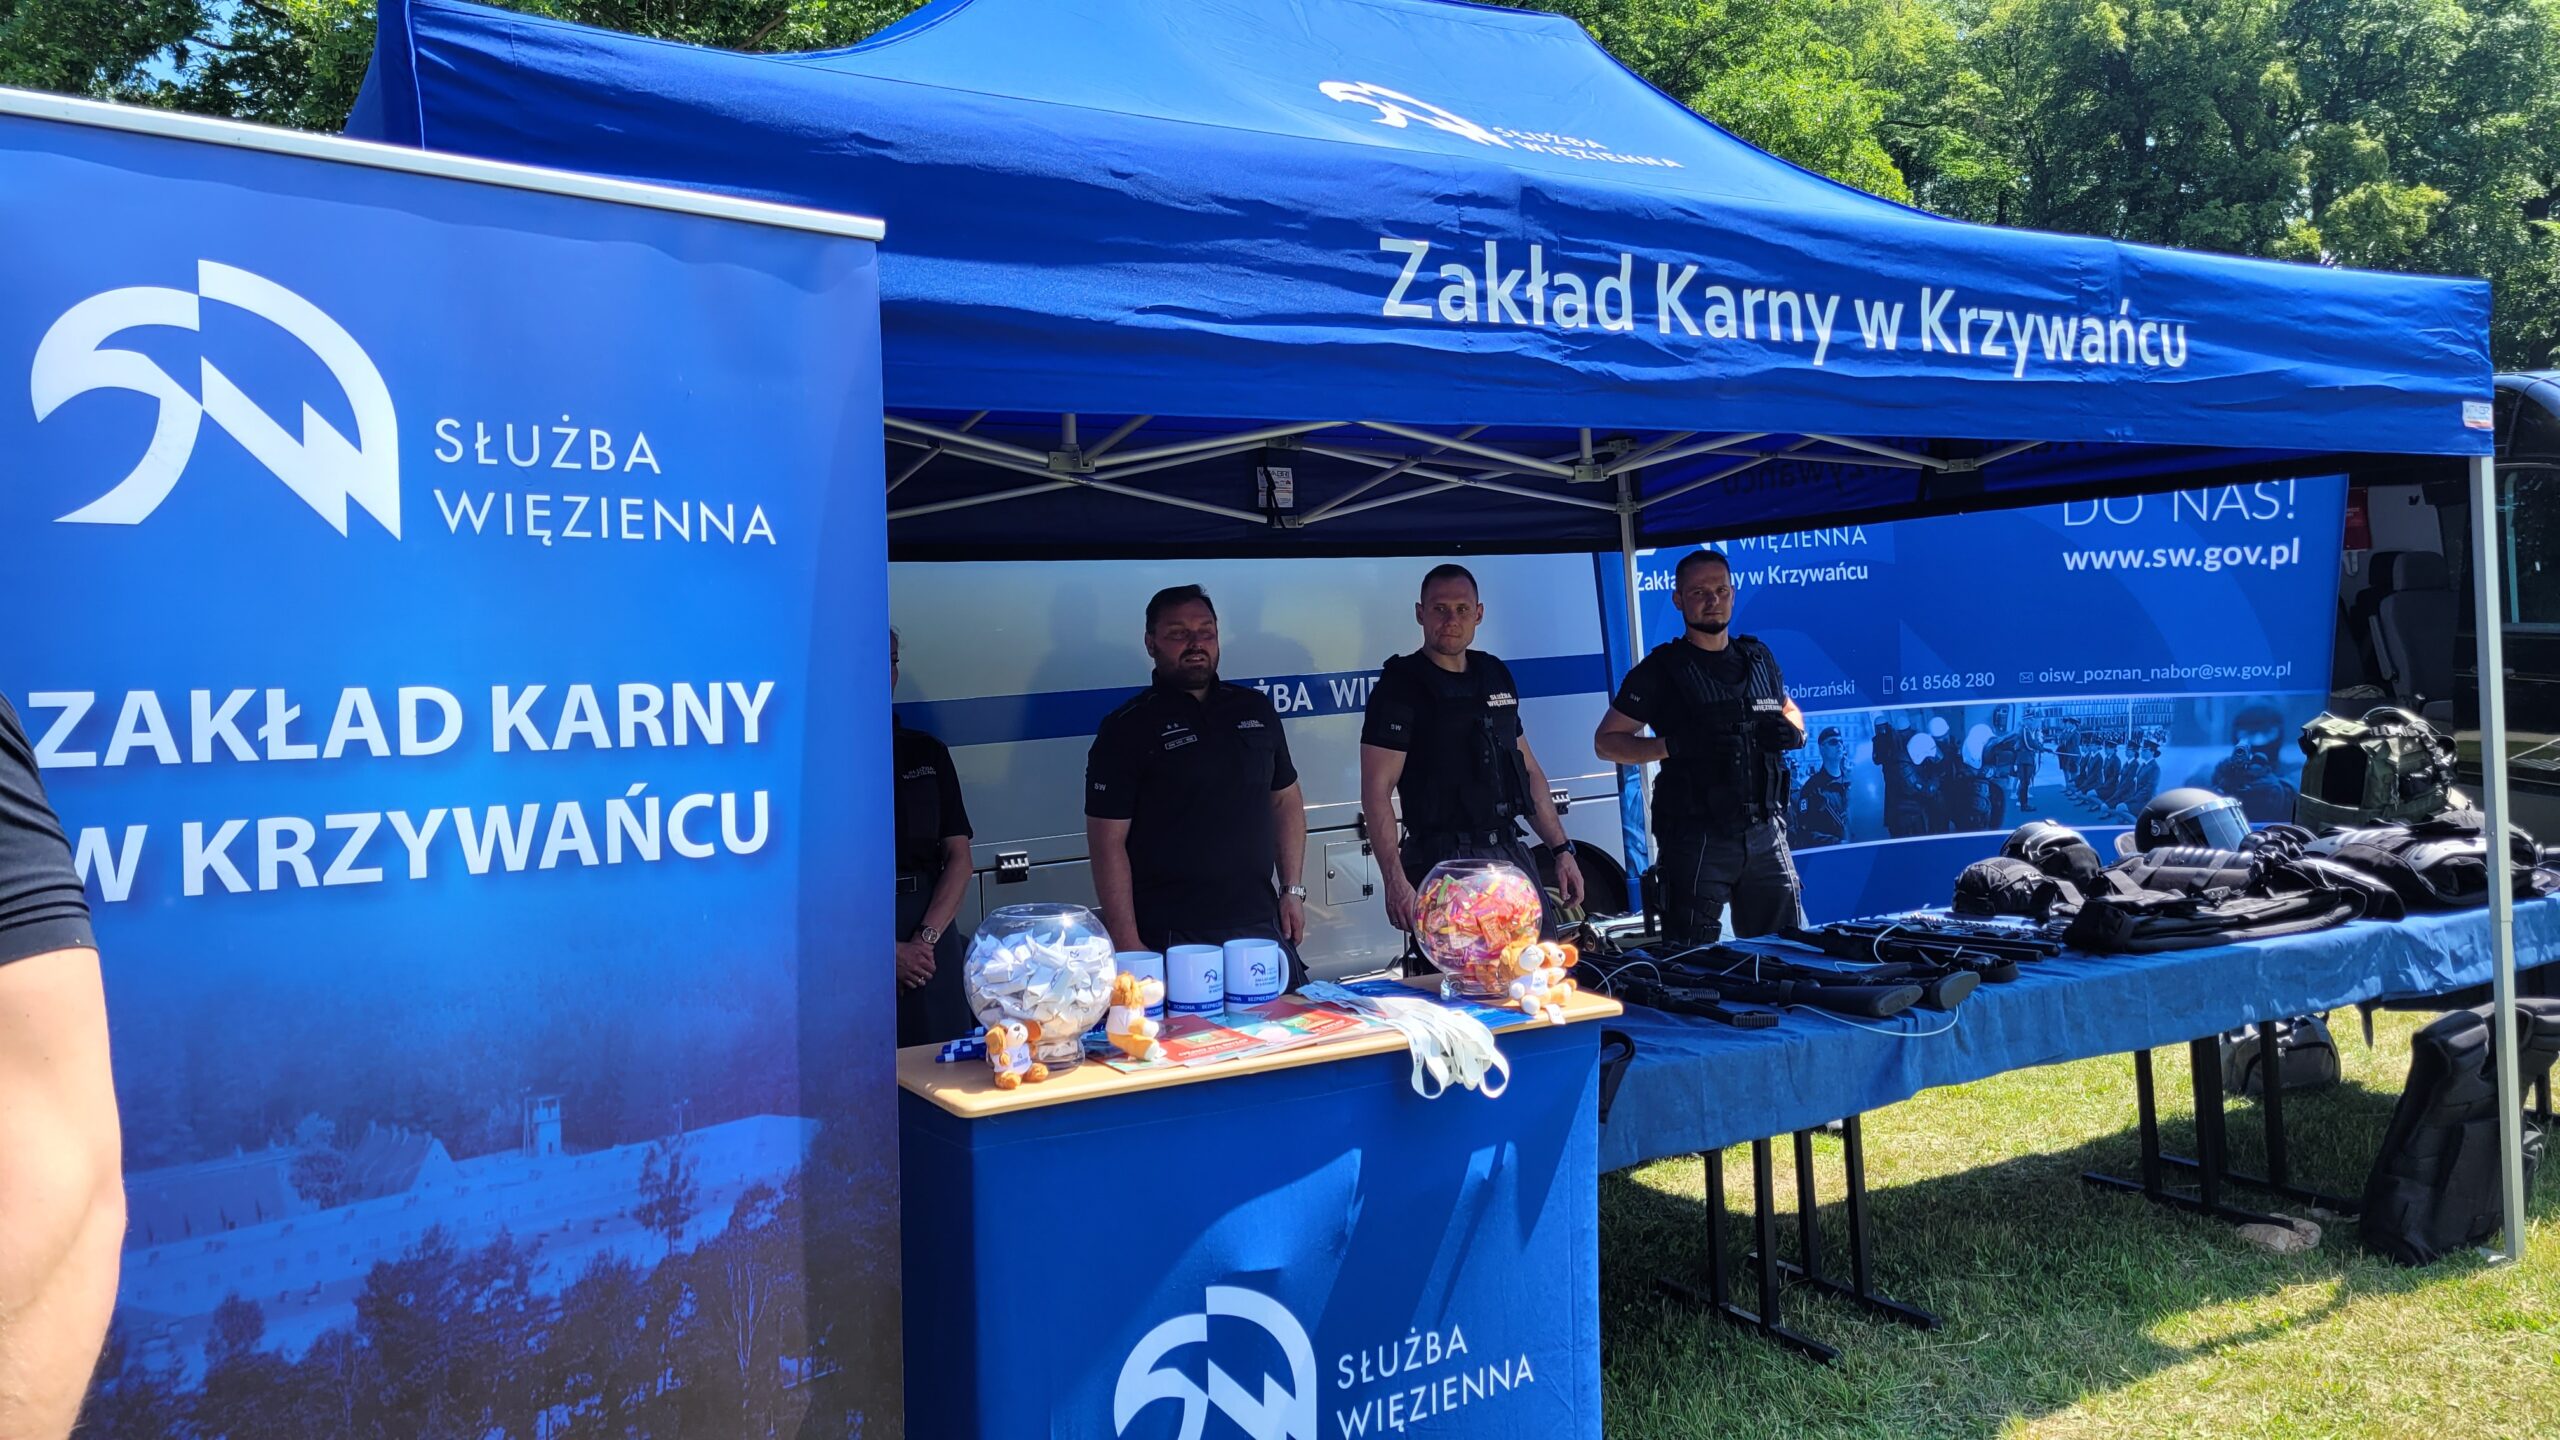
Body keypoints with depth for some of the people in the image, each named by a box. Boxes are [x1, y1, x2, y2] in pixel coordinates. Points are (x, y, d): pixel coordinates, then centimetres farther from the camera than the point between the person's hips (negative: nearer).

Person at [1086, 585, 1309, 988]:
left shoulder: (1256, 709, 11)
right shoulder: (1126, 728, -4)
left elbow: (1285, 801, 18)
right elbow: (1108, 842, -8)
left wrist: (1292, 890, 9)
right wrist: (1127, 945, -13)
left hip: (1262, 926, 5)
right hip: (1173, 940, -4)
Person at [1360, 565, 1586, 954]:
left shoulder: (1496, 676, 13)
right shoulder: (1401, 685, -7)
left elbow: (1528, 771, 19)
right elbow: (1376, 791, -13)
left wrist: (1561, 849, 12)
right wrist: (1395, 881, -23)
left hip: (1511, 853, 6)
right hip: (1445, 863, -6)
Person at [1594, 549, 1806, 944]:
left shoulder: (1759, 658, 12)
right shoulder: (1660, 670, -3)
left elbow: (1791, 712, 28)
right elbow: (1606, 741, -3)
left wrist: (1793, 733, 3)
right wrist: (1675, 744, -18)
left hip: (1765, 833, 5)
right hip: (1697, 836, -5)